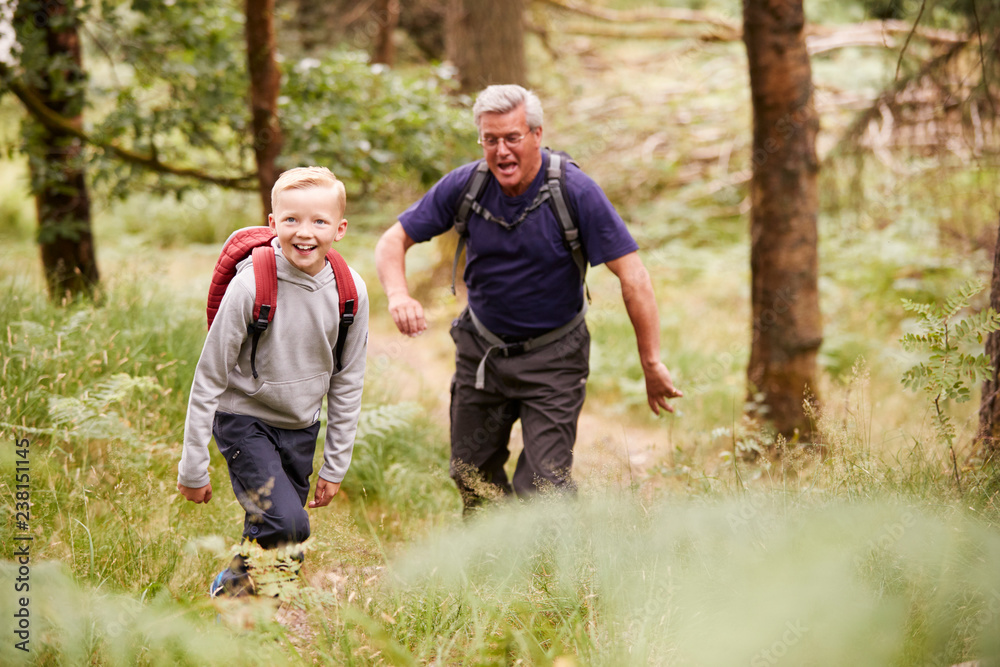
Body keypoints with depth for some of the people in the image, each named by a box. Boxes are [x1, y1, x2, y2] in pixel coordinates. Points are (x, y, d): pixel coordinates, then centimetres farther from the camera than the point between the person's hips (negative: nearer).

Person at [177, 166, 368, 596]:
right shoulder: (251, 286, -21)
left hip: (301, 428, 5)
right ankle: (232, 592, 5)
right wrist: (193, 467, -10)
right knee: (286, 524, -20)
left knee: (272, 532, 9)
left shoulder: (351, 292, -10)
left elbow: (347, 383, 3)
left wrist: (335, 465, 6)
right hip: (244, 419, -5)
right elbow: (209, 377, -13)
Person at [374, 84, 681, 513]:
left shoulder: (574, 191, -20)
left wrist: (652, 364, -19)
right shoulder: (465, 185, -10)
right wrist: (398, 295, -25)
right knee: (472, 475, 14)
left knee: (543, 485, -12)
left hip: (553, 357, -4)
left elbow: (633, 276, -18)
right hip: (480, 349, 4)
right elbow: (393, 241, -3)